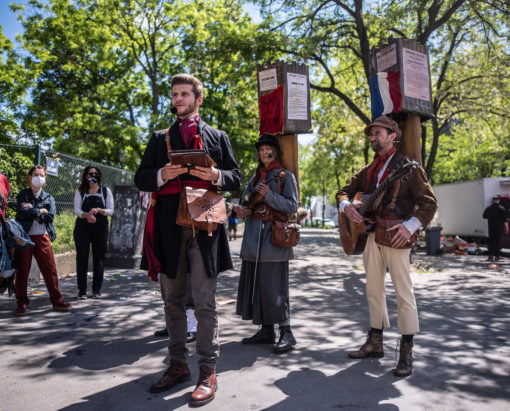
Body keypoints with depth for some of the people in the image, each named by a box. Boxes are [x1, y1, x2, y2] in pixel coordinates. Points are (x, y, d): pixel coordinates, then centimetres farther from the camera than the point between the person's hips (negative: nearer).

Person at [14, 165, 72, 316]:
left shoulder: (48, 197, 13)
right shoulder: (22, 195, 8)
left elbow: (50, 216, -4)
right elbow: (22, 212, -12)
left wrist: (31, 211, -6)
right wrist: (41, 211, -6)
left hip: (42, 237, 1)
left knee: (50, 269, -1)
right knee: (22, 270, 2)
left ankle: (57, 301, 5)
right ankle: (21, 303, 12)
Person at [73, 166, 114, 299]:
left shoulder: (106, 191, 9)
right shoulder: (80, 191, 10)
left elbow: (111, 211, 4)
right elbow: (76, 210, 0)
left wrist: (99, 210, -15)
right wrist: (87, 215, -20)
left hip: (100, 228, 0)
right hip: (82, 228, 0)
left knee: (99, 258, 0)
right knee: (82, 258, -3)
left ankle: (97, 290, 8)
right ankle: (82, 291, 3)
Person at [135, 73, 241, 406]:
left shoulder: (217, 137, 15)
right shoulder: (160, 138, 19)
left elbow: (236, 179, 11)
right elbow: (141, 179, 12)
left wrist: (216, 176, -11)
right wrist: (162, 175, -9)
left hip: (204, 225, -3)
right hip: (169, 227, 3)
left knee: (205, 302, -4)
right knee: (173, 300, 10)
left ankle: (208, 372, 4)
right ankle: (178, 365, 23)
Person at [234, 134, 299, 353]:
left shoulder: (286, 176, 1)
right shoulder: (256, 177, 19)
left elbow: (292, 206, -6)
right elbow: (245, 199, 21)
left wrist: (269, 195, -18)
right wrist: (239, 209, -2)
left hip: (274, 236, -7)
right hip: (254, 237, 7)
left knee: (273, 284, -10)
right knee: (255, 283, 8)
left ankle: (286, 333, -2)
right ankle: (266, 331, 17)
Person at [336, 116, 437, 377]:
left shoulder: (407, 166, 0)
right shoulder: (368, 170, 18)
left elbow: (429, 202, -5)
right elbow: (344, 191, 19)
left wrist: (410, 226, -20)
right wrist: (346, 205, -5)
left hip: (395, 237, -6)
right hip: (370, 234, 6)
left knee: (403, 292, -4)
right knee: (373, 290, 12)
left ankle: (406, 352, 4)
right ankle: (375, 343, 24)